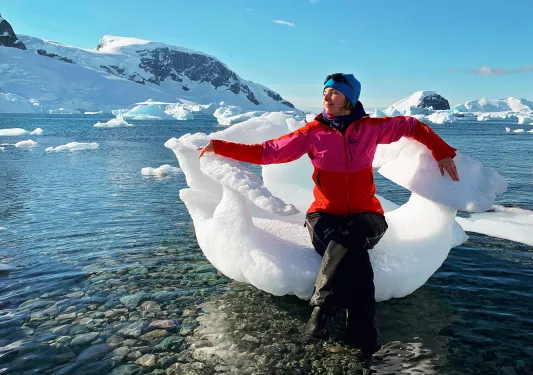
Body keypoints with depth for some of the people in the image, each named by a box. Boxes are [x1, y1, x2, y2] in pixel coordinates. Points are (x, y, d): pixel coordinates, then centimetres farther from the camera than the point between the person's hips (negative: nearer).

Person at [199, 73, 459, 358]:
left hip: (365, 216, 1)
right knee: (352, 250, -34)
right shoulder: (313, 132, -1)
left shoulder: (370, 128, 2)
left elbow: (411, 126, 18)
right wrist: (219, 147, -6)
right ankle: (362, 334, -32)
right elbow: (267, 152, -1)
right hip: (325, 216, 0)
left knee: (348, 239, -37)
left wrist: (442, 153, 10)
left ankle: (321, 308, -29)